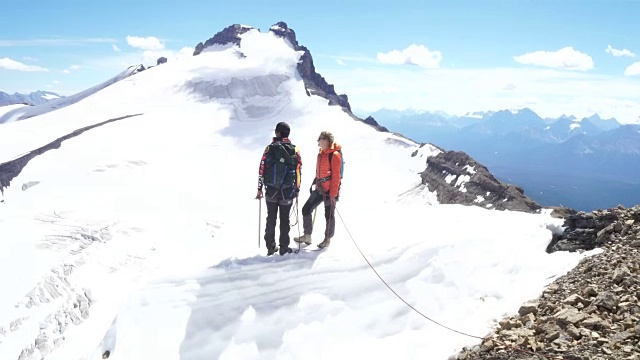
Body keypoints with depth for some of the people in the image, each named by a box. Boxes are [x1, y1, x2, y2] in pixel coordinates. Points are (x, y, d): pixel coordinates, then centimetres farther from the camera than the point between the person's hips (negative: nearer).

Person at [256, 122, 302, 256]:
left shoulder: (270, 148, -4)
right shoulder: (295, 150, -2)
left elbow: (262, 169, -3)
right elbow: (298, 171, 0)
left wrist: (259, 188, 5)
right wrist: (297, 189, 11)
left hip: (271, 191, 0)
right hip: (287, 192, 0)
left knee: (271, 219, 11)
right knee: (284, 220, 9)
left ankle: (271, 247, 15)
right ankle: (284, 247, 13)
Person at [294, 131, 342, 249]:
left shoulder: (335, 155, -15)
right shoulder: (321, 154, 11)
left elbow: (336, 176, -18)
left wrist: (333, 194, -19)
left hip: (330, 191, -8)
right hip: (319, 189, 8)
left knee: (329, 215, 5)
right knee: (306, 209, 6)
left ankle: (328, 239, 22)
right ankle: (307, 236, 18)